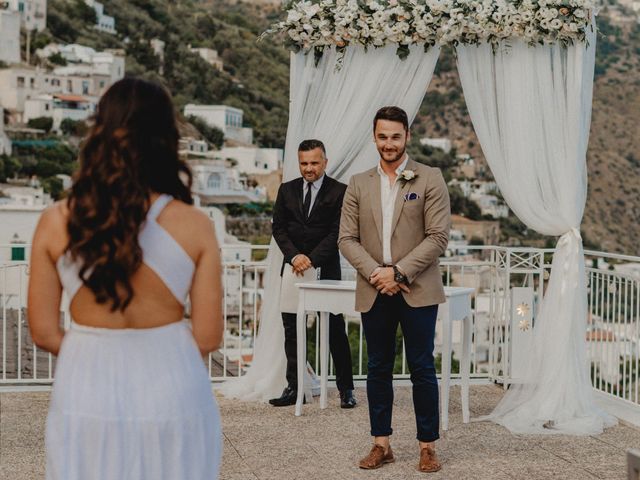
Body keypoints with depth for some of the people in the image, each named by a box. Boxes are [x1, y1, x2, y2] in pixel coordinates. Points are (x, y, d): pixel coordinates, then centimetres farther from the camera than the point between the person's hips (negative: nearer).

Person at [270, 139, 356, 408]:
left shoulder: (339, 192, -3)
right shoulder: (287, 190, 9)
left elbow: (337, 233, -8)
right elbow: (278, 228, 5)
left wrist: (312, 260, -17)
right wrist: (294, 256, -11)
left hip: (325, 270, -4)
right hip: (293, 269, 4)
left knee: (335, 330, 0)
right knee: (292, 330, 5)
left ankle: (346, 389, 7)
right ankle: (293, 388, 11)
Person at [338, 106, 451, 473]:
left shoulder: (430, 180, -1)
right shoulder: (359, 184, 9)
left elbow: (438, 236, -7)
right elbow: (347, 239, 5)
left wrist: (398, 272, -13)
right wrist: (375, 273, -10)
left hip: (417, 290, -3)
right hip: (374, 291, 3)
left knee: (422, 369, 1)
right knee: (378, 369, 9)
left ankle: (428, 446, 10)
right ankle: (381, 444, 18)